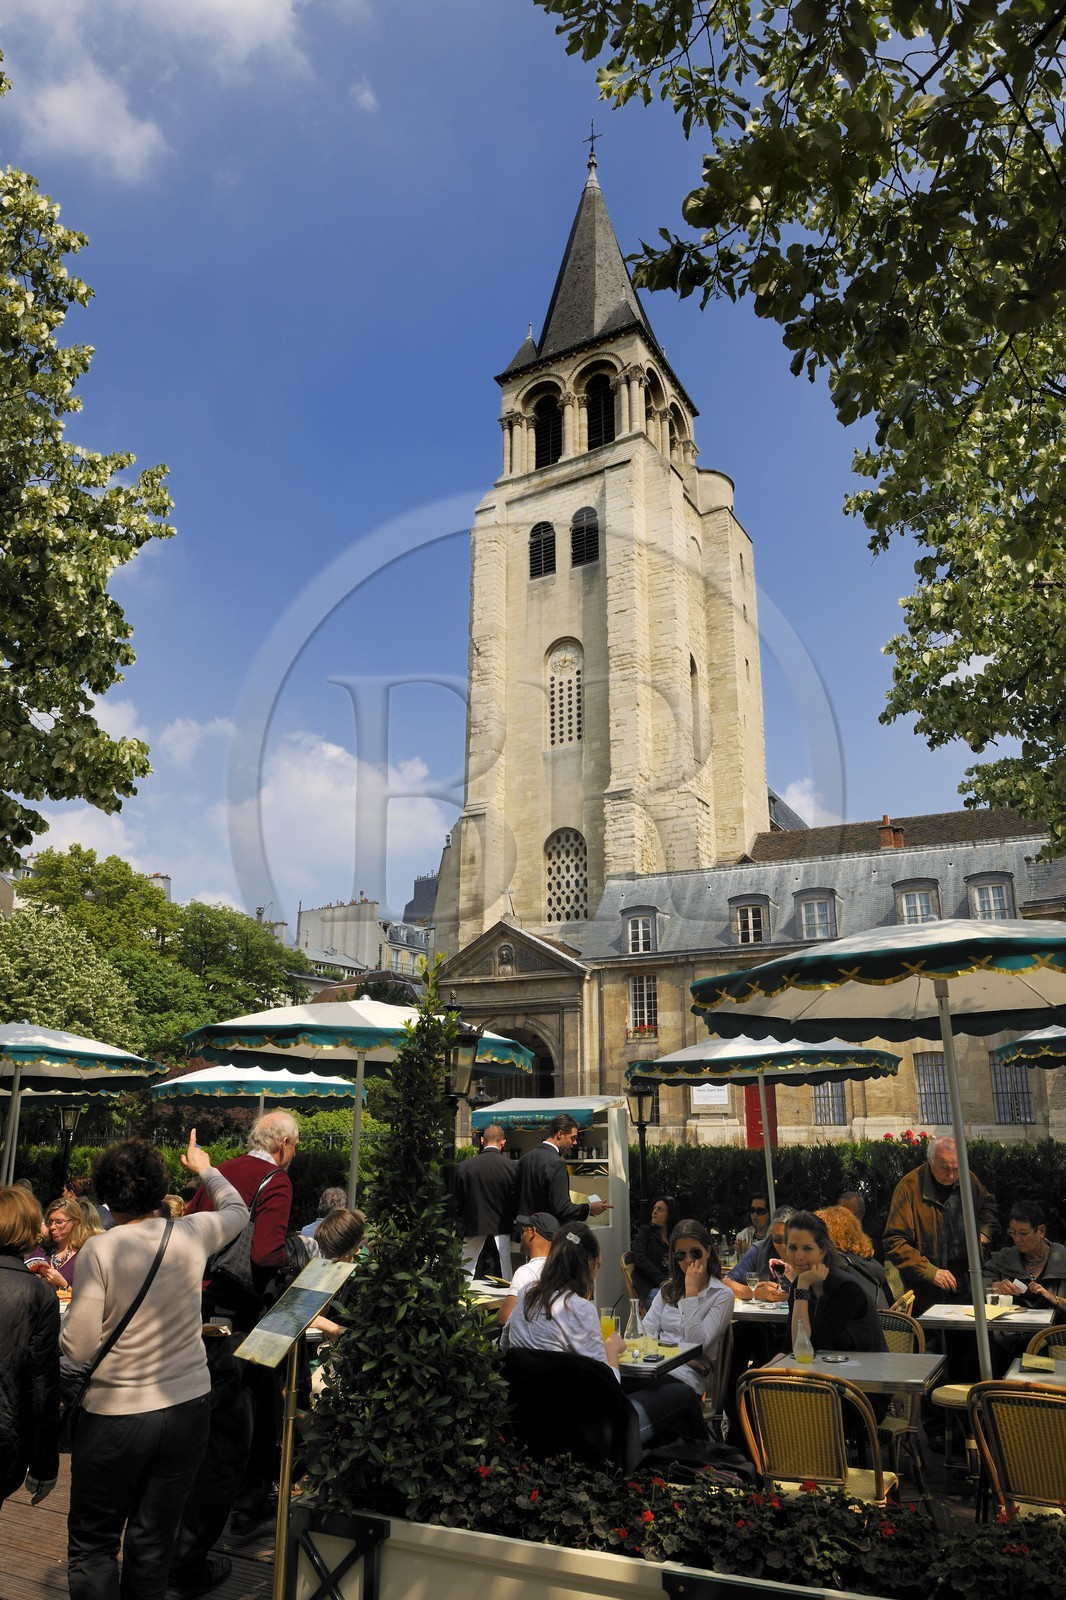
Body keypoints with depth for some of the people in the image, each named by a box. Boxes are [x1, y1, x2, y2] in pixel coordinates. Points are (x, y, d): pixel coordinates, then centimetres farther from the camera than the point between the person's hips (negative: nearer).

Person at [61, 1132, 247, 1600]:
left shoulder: (98, 1250, -16)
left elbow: (78, 1350, -13)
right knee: (153, 1541, 16)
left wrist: (65, 1322, 7)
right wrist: (205, 1169, 32)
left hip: (117, 1414, -3)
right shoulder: (191, 1234, -6)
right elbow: (237, 1210, 17)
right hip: (189, 1406, 3)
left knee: (93, 1544, 14)